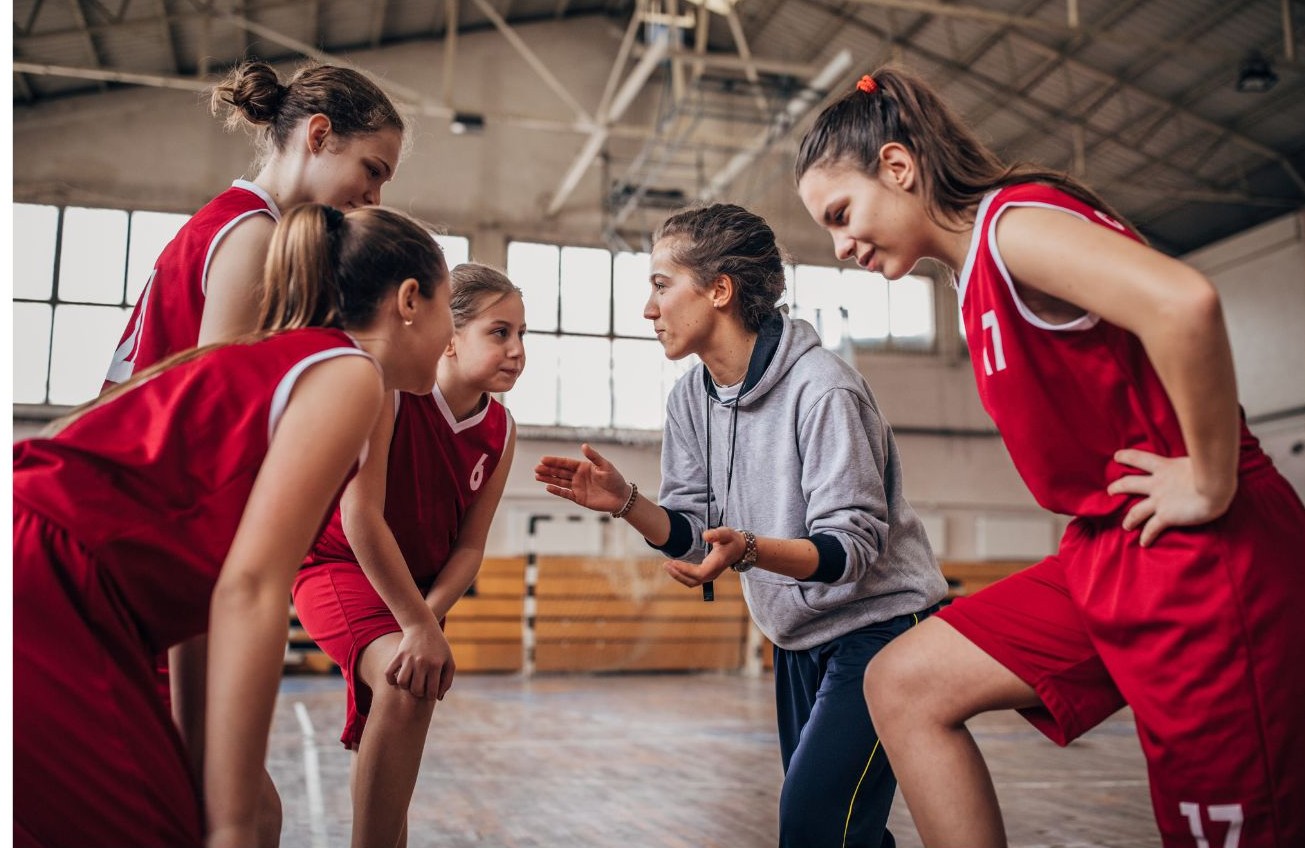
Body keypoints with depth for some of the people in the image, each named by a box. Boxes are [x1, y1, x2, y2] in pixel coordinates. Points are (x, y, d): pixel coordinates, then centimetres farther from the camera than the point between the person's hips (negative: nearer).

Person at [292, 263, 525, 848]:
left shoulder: (499, 433, -8)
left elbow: (469, 546, -6)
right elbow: (359, 515, -29)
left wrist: (428, 616, -24)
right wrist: (418, 626, -29)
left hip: (420, 584, 7)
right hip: (338, 565, -6)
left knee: (385, 729, 21)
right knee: (407, 681, -32)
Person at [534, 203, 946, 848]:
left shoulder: (822, 390, -22)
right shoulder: (690, 398, 1)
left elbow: (853, 547, -24)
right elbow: (695, 534, 2)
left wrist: (749, 551, -40)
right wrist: (626, 504, -15)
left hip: (878, 626, -8)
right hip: (798, 639, 8)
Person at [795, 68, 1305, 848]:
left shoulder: (1012, 221, -14)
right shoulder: (980, 268, 15)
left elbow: (1183, 302, -31)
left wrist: (1211, 484, -22)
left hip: (1200, 553, -9)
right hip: (1112, 552, 9)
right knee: (906, 685, 4)